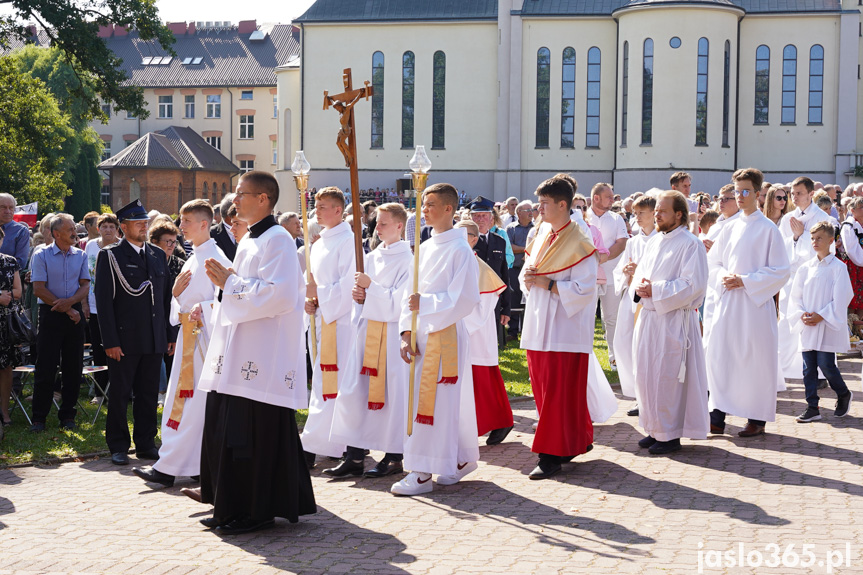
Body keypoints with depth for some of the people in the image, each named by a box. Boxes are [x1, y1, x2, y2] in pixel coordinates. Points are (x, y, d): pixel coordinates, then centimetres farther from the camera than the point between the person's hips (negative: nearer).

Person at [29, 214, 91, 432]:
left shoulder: (81, 256, 9)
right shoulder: (42, 256, -2)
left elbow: (85, 286, 4)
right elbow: (39, 289, -8)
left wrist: (69, 302, -16)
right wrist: (68, 310, -10)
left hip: (75, 314, 3)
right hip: (50, 315, -3)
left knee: (73, 367, 4)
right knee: (45, 367, -3)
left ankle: (67, 415, 14)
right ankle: (39, 418, 4)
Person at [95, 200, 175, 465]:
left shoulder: (158, 255, 13)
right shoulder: (110, 256, -3)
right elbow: (104, 301, -8)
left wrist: (171, 334, 10)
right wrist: (110, 341, -14)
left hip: (154, 340, 5)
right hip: (124, 339, -5)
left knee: (149, 394, 9)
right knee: (120, 395, 3)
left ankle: (146, 444, 19)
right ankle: (118, 447, 13)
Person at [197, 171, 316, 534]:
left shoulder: (277, 240, -12)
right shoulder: (248, 241, 18)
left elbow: (278, 294, -23)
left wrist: (231, 282, -15)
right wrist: (225, 281, 6)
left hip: (263, 357, -10)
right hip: (238, 354, 10)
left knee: (255, 434, -6)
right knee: (227, 432, 12)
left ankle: (258, 511, 3)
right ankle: (231, 508, 22)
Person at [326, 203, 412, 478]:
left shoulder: (407, 259, -7)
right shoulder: (372, 257, 14)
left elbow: (399, 300, -13)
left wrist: (371, 287, -15)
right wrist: (358, 294, 2)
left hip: (391, 331, -7)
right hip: (368, 328, 7)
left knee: (392, 391, -2)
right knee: (354, 391, 2)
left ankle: (394, 457, 9)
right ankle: (354, 457, 7)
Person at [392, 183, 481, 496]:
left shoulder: (460, 250, -9)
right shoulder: (424, 249, 13)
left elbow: (465, 299, -15)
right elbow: (411, 293, 15)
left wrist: (426, 303, -19)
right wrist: (406, 333, 6)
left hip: (446, 334, -7)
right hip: (423, 335, 7)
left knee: (437, 401, -6)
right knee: (449, 401, 12)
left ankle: (423, 472, -5)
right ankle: (460, 460, 22)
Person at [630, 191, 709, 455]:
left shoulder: (690, 244, -9)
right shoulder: (653, 242, 15)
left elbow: (693, 284, -17)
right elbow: (640, 273, 20)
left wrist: (656, 290, -18)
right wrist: (638, 288, -3)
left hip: (673, 321, -8)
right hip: (648, 318, 8)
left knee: (666, 377, -6)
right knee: (646, 374, 10)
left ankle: (670, 434, 3)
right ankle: (655, 429, 20)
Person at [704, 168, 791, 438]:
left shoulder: (768, 229, -4)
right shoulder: (730, 228, 11)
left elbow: (780, 270, -7)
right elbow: (712, 261, 16)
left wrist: (745, 280, -14)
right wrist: (722, 277, -5)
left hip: (754, 302, -5)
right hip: (726, 302, 5)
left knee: (754, 358, 0)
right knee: (719, 356, 0)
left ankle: (757, 419, 10)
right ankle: (717, 417, 6)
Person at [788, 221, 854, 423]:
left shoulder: (838, 268, -5)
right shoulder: (805, 268, 9)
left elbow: (841, 298, -9)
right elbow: (795, 295, 10)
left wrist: (820, 316, -15)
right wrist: (802, 314, -6)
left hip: (828, 328, -5)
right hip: (807, 327, 5)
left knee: (826, 364, -7)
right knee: (808, 367, 3)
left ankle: (844, 394, 21)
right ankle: (812, 408, 9)